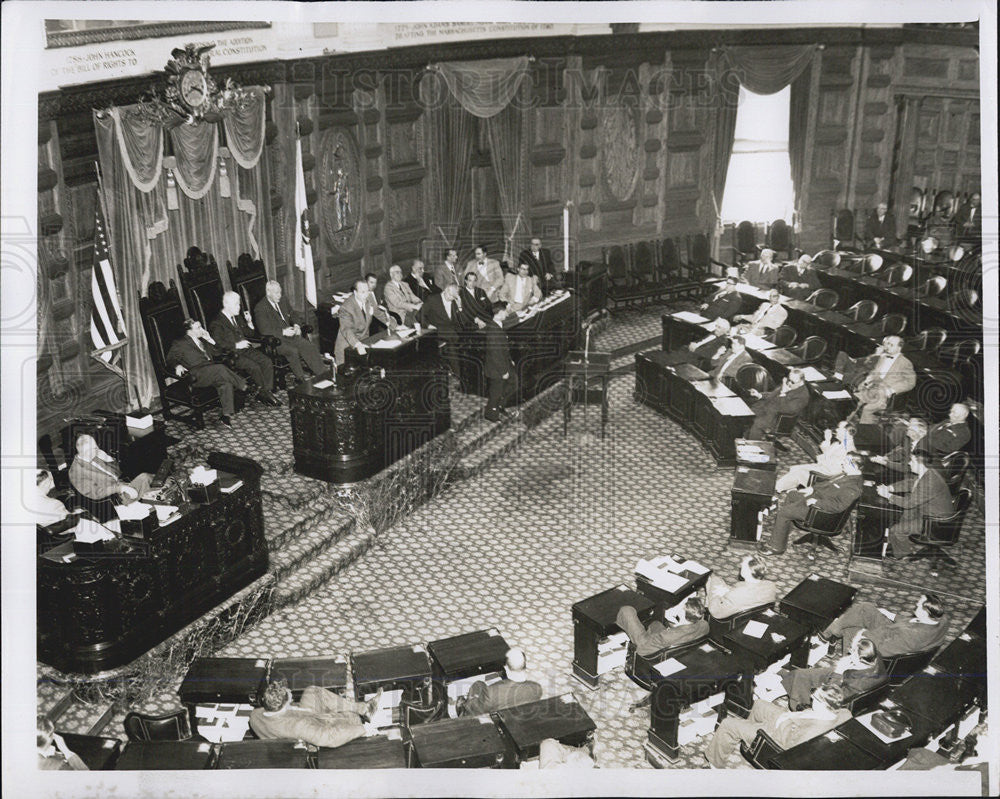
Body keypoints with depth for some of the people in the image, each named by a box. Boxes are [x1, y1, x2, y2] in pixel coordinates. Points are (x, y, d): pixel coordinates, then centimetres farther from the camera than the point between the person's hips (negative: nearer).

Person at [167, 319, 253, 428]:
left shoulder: (202, 340, 28)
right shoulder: (180, 343, 11)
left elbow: (218, 353, 26)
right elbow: (170, 359, 3)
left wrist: (209, 339, 13)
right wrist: (177, 366, -19)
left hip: (212, 372, 6)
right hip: (196, 376, -6)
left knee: (225, 383, -29)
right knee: (220, 368, -33)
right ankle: (246, 388, -29)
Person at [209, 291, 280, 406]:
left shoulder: (238, 317, 20)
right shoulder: (216, 323, -5)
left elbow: (249, 334, 27)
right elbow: (217, 343, -16)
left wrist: (249, 324, 6)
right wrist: (236, 345, -20)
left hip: (246, 349, 7)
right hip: (232, 354, -7)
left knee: (267, 362, -18)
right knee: (254, 366, -29)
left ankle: (267, 391, -18)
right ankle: (264, 393, -14)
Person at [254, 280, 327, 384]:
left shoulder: (283, 303, 14)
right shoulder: (260, 309, -8)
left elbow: (293, 316, 25)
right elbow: (264, 330, -16)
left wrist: (296, 325, 2)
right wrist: (283, 332, -23)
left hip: (290, 335, 6)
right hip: (275, 340, -6)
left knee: (311, 347, -17)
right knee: (293, 351, -33)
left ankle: (322, 374, -17)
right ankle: (301, 380, -25)